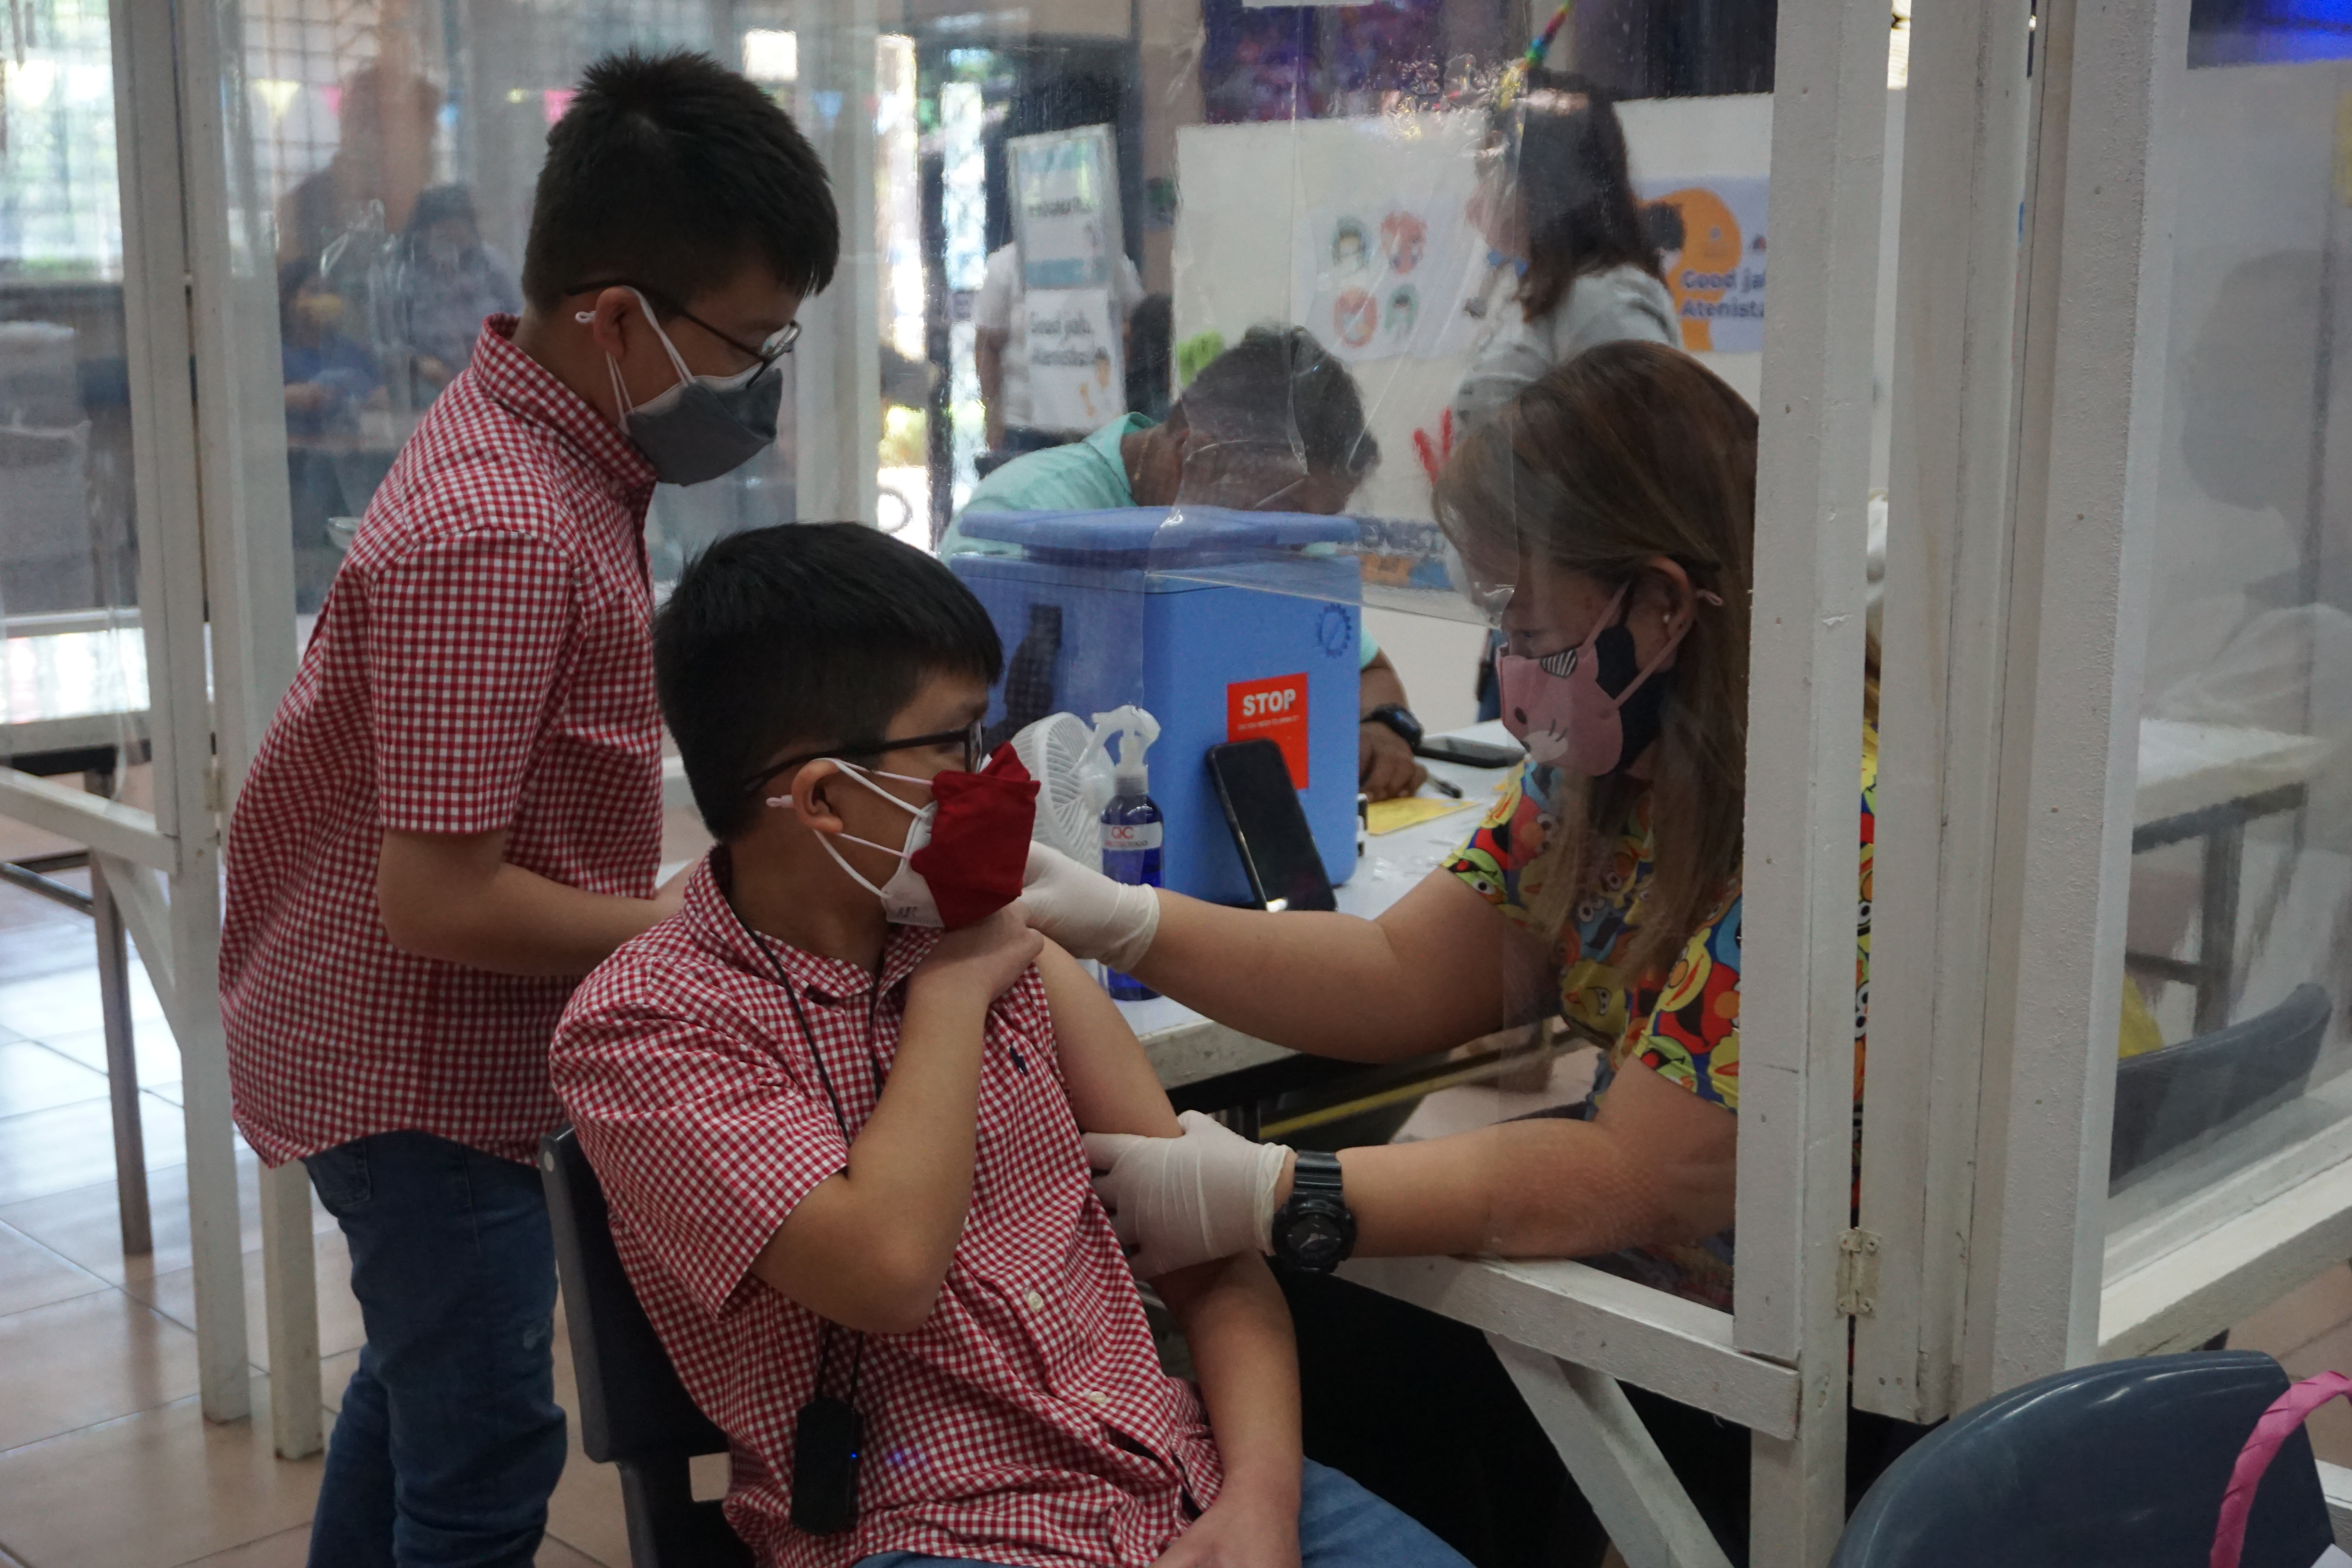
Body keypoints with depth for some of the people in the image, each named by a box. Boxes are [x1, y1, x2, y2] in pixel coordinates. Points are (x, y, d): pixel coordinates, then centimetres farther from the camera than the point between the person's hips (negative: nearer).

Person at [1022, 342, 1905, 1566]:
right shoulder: (1601, 772, 2)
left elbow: (1630, 1179, -25)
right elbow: (1404, 982, 2)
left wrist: (1265, 1195, -26)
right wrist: (1113, 922, -9)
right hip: (1633, 1289, 8)